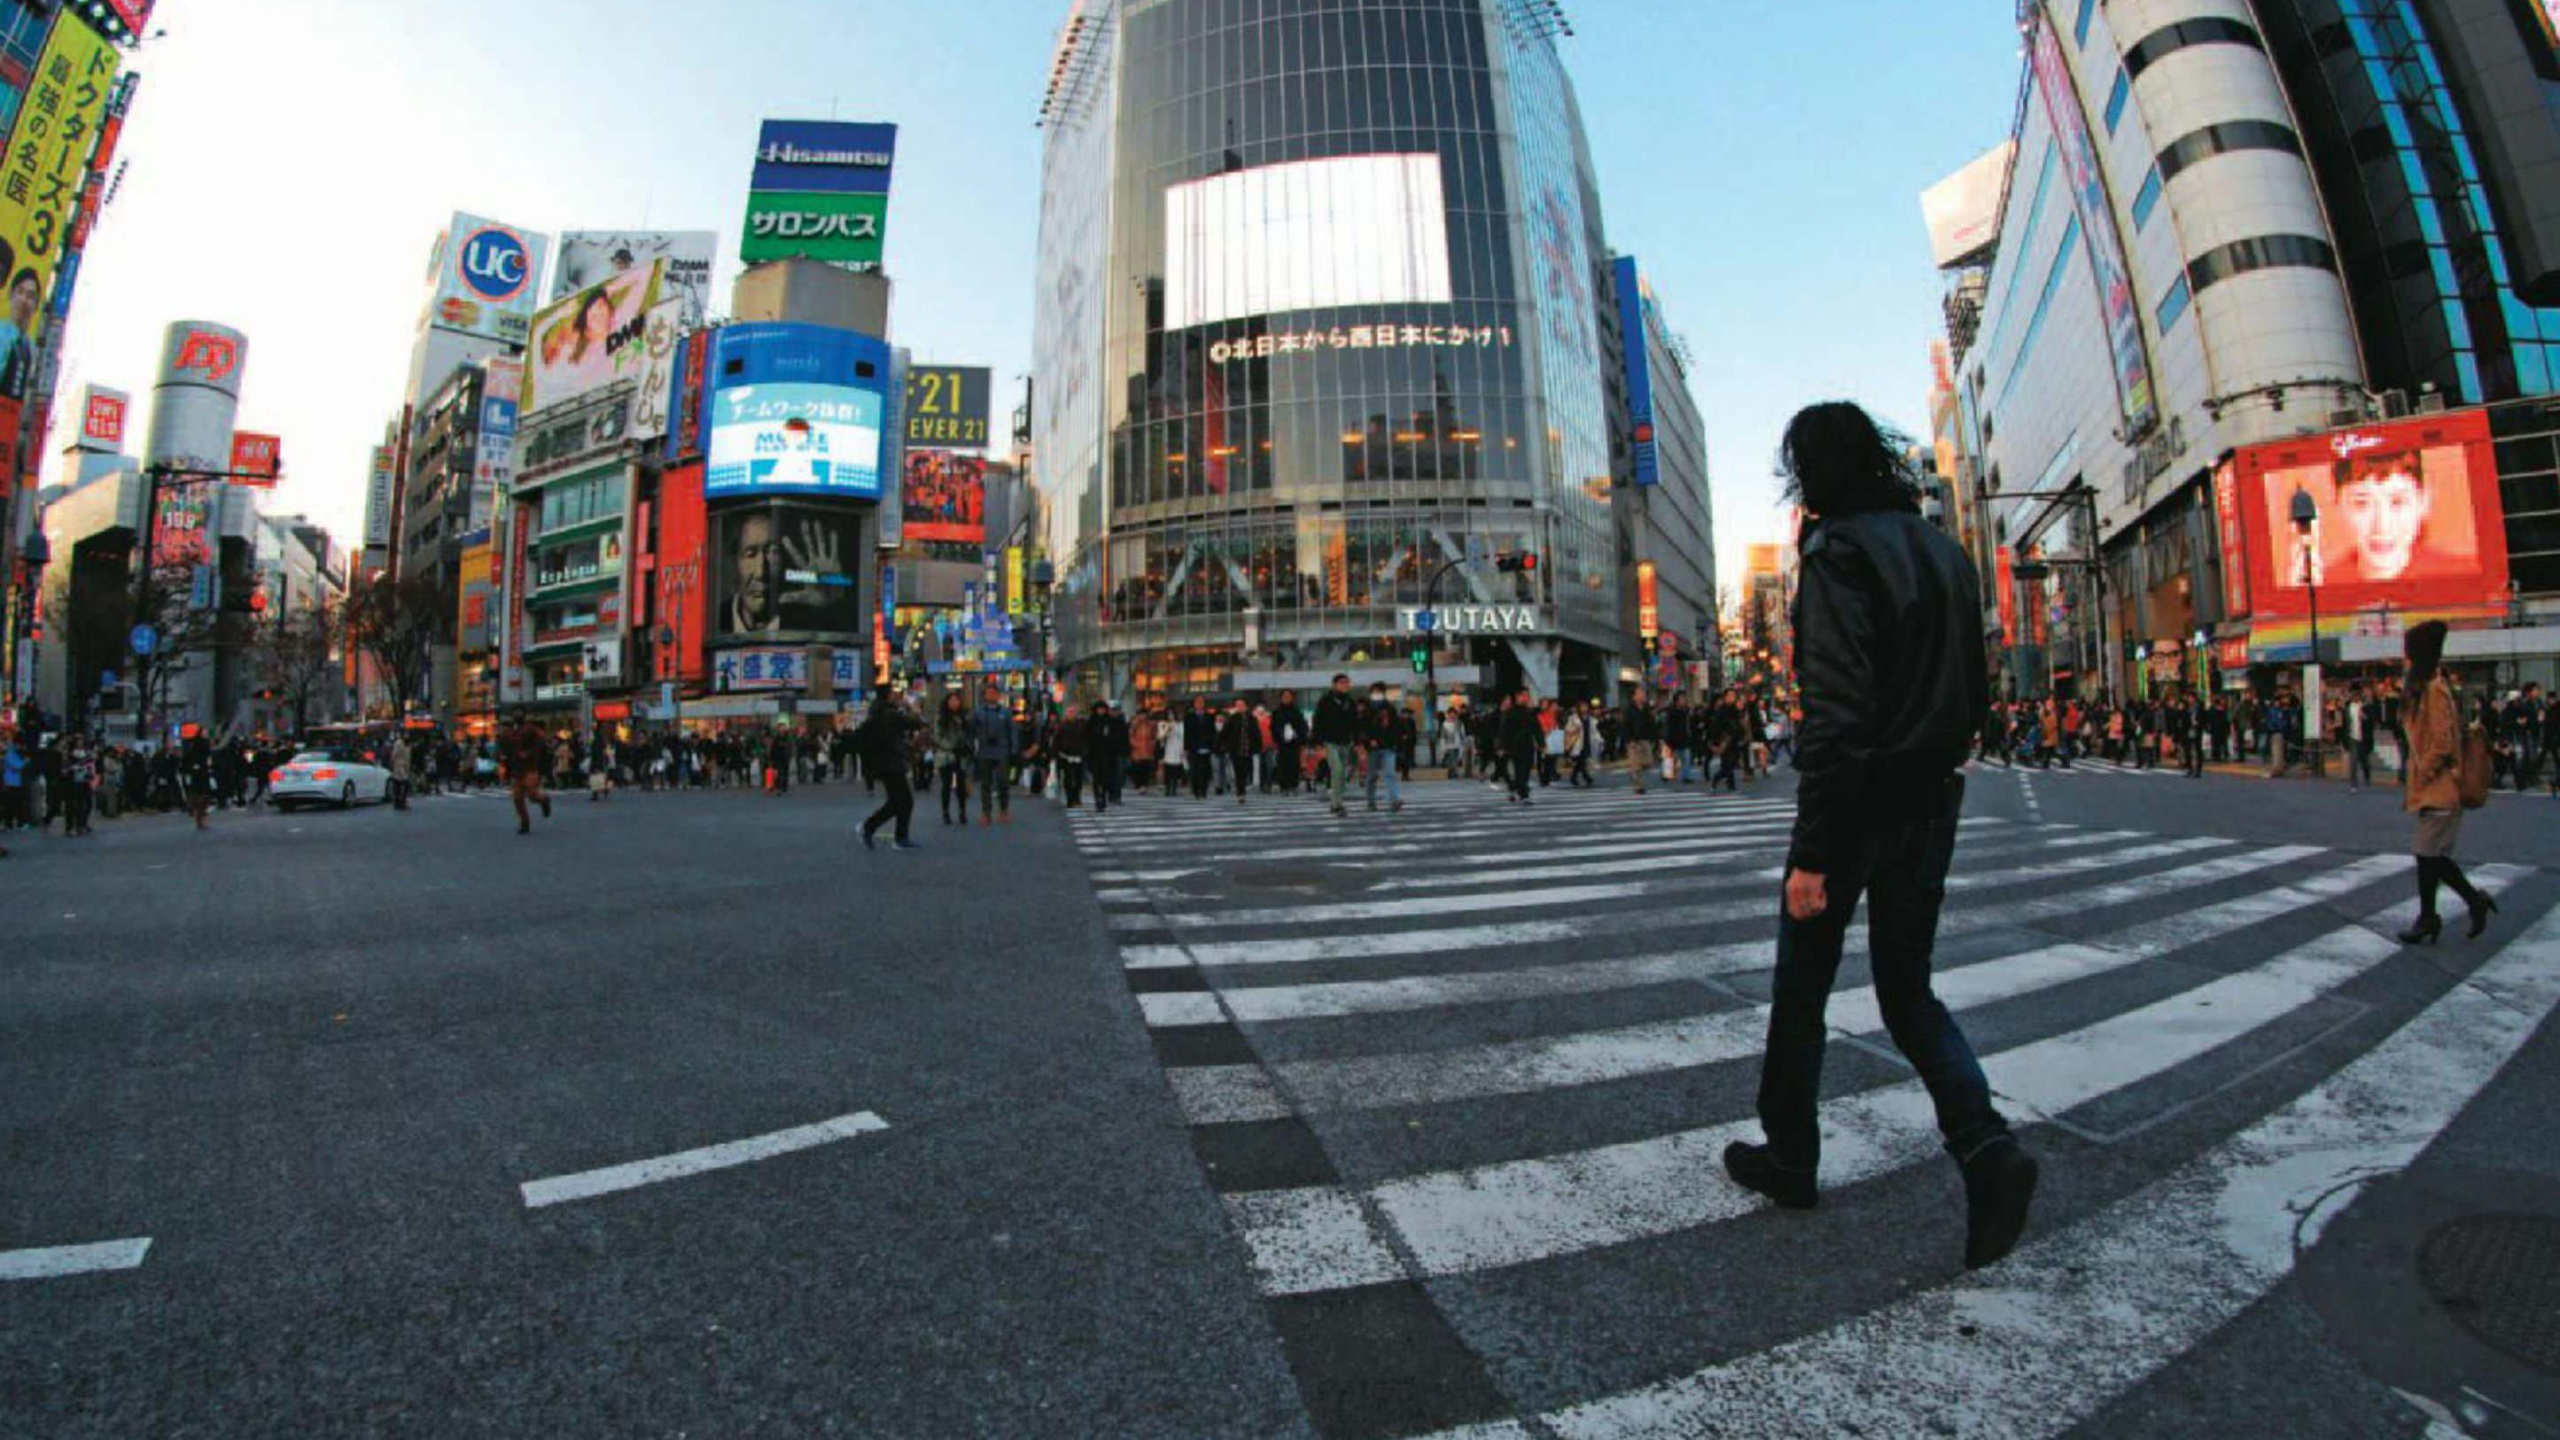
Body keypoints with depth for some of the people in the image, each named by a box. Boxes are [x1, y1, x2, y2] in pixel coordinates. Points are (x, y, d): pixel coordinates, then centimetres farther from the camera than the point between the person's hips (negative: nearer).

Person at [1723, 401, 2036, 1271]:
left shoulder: (1840, 552, -14)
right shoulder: (1942, 551, 12)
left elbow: (1836, 710, -22)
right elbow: (1975, 691, 15)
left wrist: (1811, 852, -21)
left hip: (1859, 805, -8)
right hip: (1932, 806, 8)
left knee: (1801, 990, 9)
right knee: (1907, 990, 18)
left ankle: (1789, 1158, 24)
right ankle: (1985, 1146, 1)